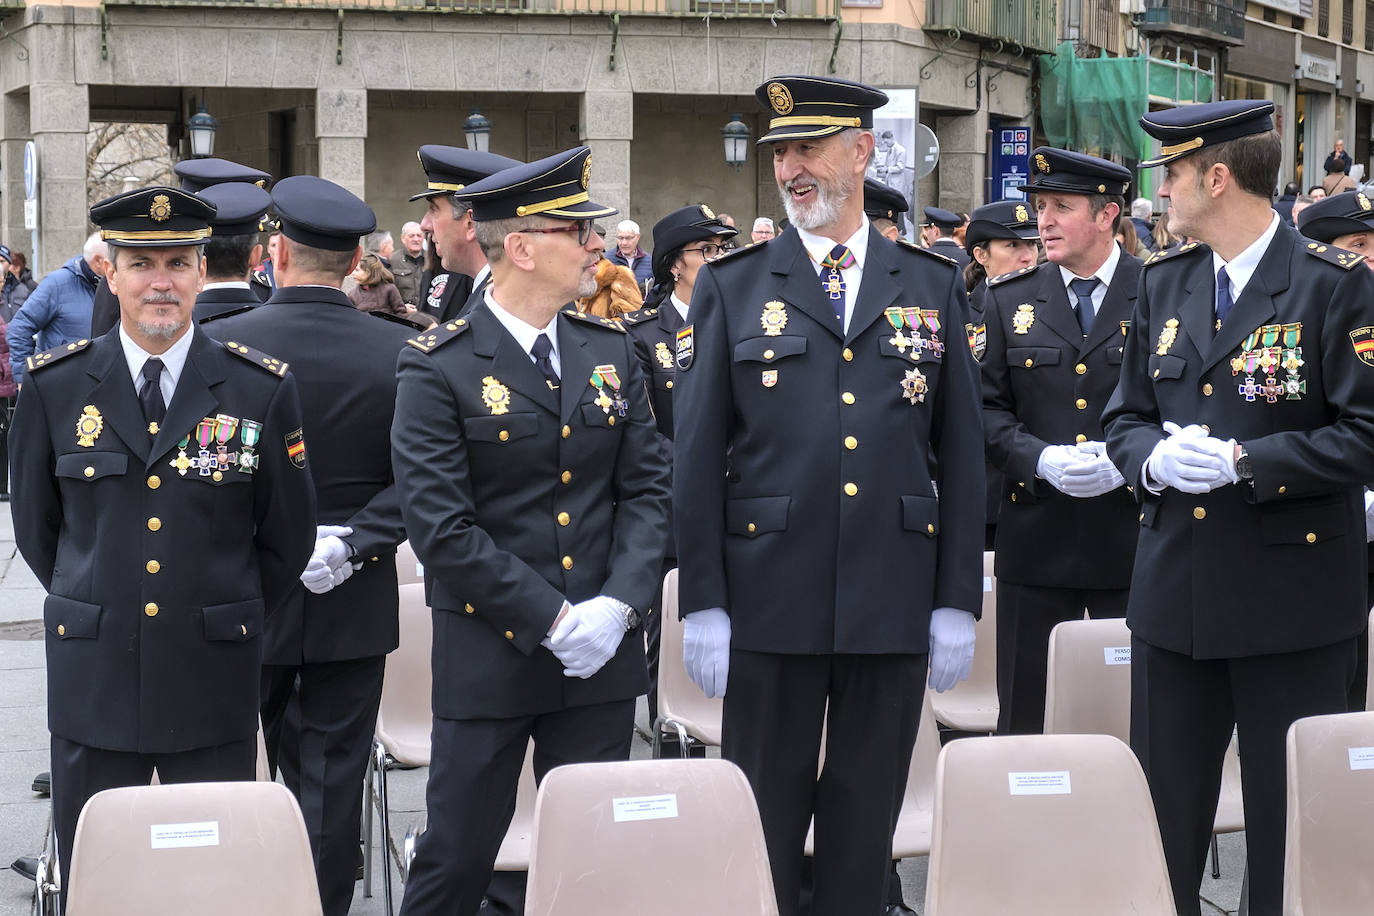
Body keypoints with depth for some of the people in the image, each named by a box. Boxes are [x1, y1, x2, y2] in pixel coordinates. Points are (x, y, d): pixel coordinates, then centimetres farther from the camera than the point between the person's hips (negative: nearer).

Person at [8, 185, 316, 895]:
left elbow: (288, 537, 7)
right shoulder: (53, 387, 2)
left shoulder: (262, 389, -1)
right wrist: (91, 614, 13)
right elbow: (35, 526, 13)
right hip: (92, 679, 1)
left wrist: (225, 624, 10)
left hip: (214, 685, -1)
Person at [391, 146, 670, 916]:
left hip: (602, 652, 5)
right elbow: (441, 526, -14)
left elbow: (648, 489, 6)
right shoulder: (439, 368, -9)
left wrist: (619, 604, -9)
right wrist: (550, 620, -15)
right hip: (488, 660, -4)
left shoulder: (611, 350, 8)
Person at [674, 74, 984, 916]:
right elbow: (697, 457, 1)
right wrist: (703, 604, -5)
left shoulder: (934, 287, 8)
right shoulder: (731, 288, 4)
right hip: (771, 602, -1)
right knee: (764, 823, 6)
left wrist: (959, 601, 2)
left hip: (895, 609, 1)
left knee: (865, 825, 9)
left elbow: (961, 455, 7)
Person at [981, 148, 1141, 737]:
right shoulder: (1009, 300, 8)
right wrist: (1042, 459, -12)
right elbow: (987, 408, 6)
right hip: (1037, 539, 2)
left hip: (1135, 537, -1)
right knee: (1024, 714, 6)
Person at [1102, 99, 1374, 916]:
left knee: (1291, 824, 6)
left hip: (1290, 601, -5)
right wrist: (1154, 456, -7)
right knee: (1161, 818, 10)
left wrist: (1243, 463, -20)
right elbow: (1126, 415, 15)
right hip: (1174, 594, 5)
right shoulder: (1165, 282, 11)